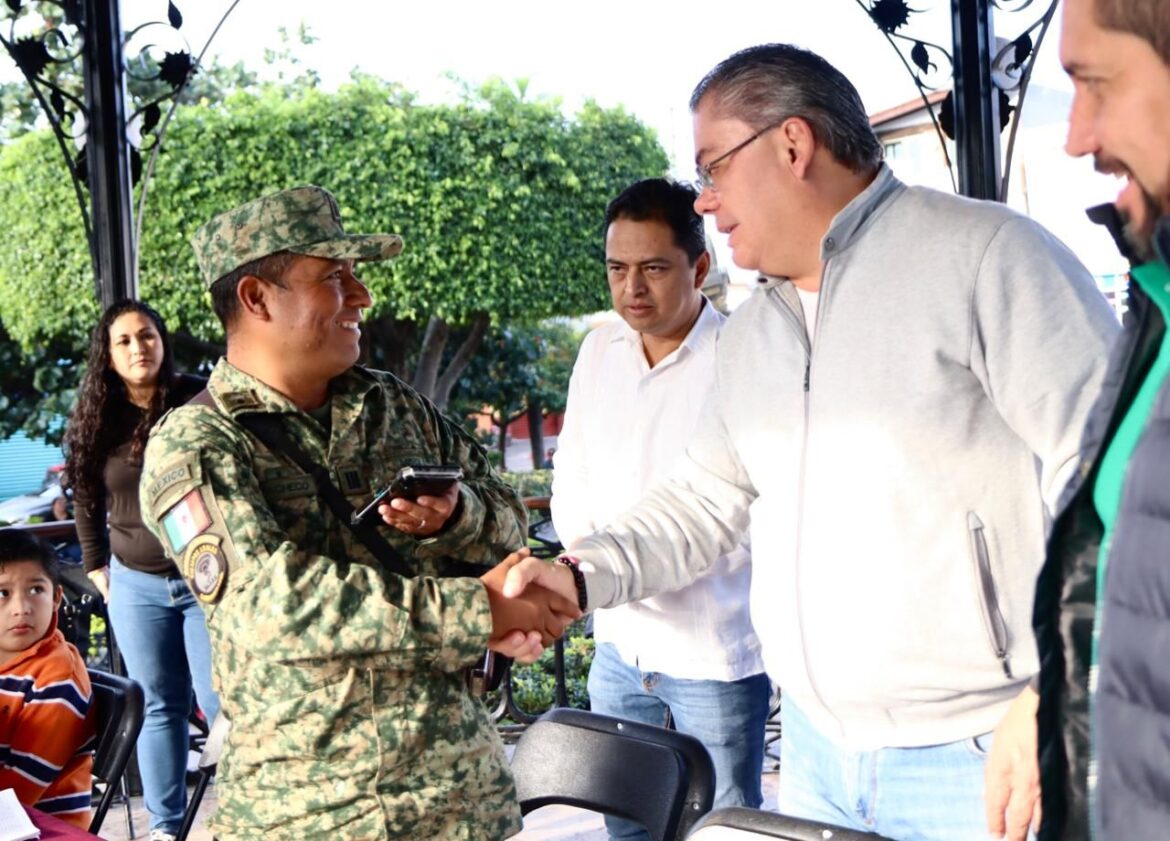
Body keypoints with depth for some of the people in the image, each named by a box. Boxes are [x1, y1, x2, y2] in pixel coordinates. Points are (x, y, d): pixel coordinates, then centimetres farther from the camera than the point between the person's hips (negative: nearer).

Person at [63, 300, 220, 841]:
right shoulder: (95, 419, 2)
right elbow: (85, 498, 14)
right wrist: (96, 565, 11)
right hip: (136, 584, 3)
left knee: (220, 702, -5)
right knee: (159, 705, 11)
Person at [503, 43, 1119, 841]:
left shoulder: (984, 255, -11)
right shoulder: (749, 334, 14)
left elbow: (1111, 467, -17)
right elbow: (704, 503, 18)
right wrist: (579, 575, 2)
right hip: (816, 747, 7)